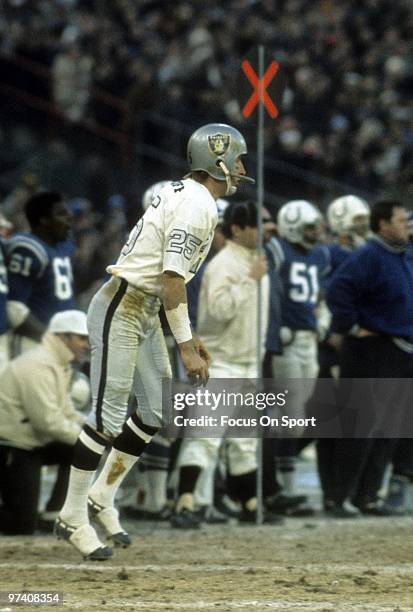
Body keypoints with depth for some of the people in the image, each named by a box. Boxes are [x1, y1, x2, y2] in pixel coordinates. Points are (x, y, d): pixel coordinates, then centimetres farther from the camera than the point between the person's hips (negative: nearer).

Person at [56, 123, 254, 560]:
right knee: (108, 416, -8)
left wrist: (188, 335, 21)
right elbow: (172, 278, -23)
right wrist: (186, 348, -23)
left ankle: (102, 497, 20)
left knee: (156, 410, 10)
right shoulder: (197, 204, -17)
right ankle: (73, 517, -1)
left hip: (144, 314, 10)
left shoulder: (183, 195, 15)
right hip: (120, 309, -10)